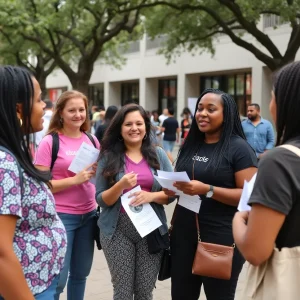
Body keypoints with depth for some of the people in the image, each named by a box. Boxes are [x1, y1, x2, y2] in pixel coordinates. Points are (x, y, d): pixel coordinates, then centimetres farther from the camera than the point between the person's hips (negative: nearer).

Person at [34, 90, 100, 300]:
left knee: (80, 273, 16)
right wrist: (74, 180, -20)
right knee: (57, 279, -1)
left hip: (88, 215, 5)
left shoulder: (92, 140, 6)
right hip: (60, 217, -5)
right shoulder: (50, 142, -9)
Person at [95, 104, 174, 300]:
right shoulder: (108, 157, 1)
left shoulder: (158, 155, 5)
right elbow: (102, 200, -1)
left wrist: (151, 196, -15)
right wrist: (121, 185, -19)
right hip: (118, 229, -1)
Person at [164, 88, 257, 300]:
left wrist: (207, 190, -24)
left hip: (221, 237, -6)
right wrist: (172, 187, 4)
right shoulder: (191, 144, 9)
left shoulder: (239, 148, -10)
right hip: (184, 233, 6)